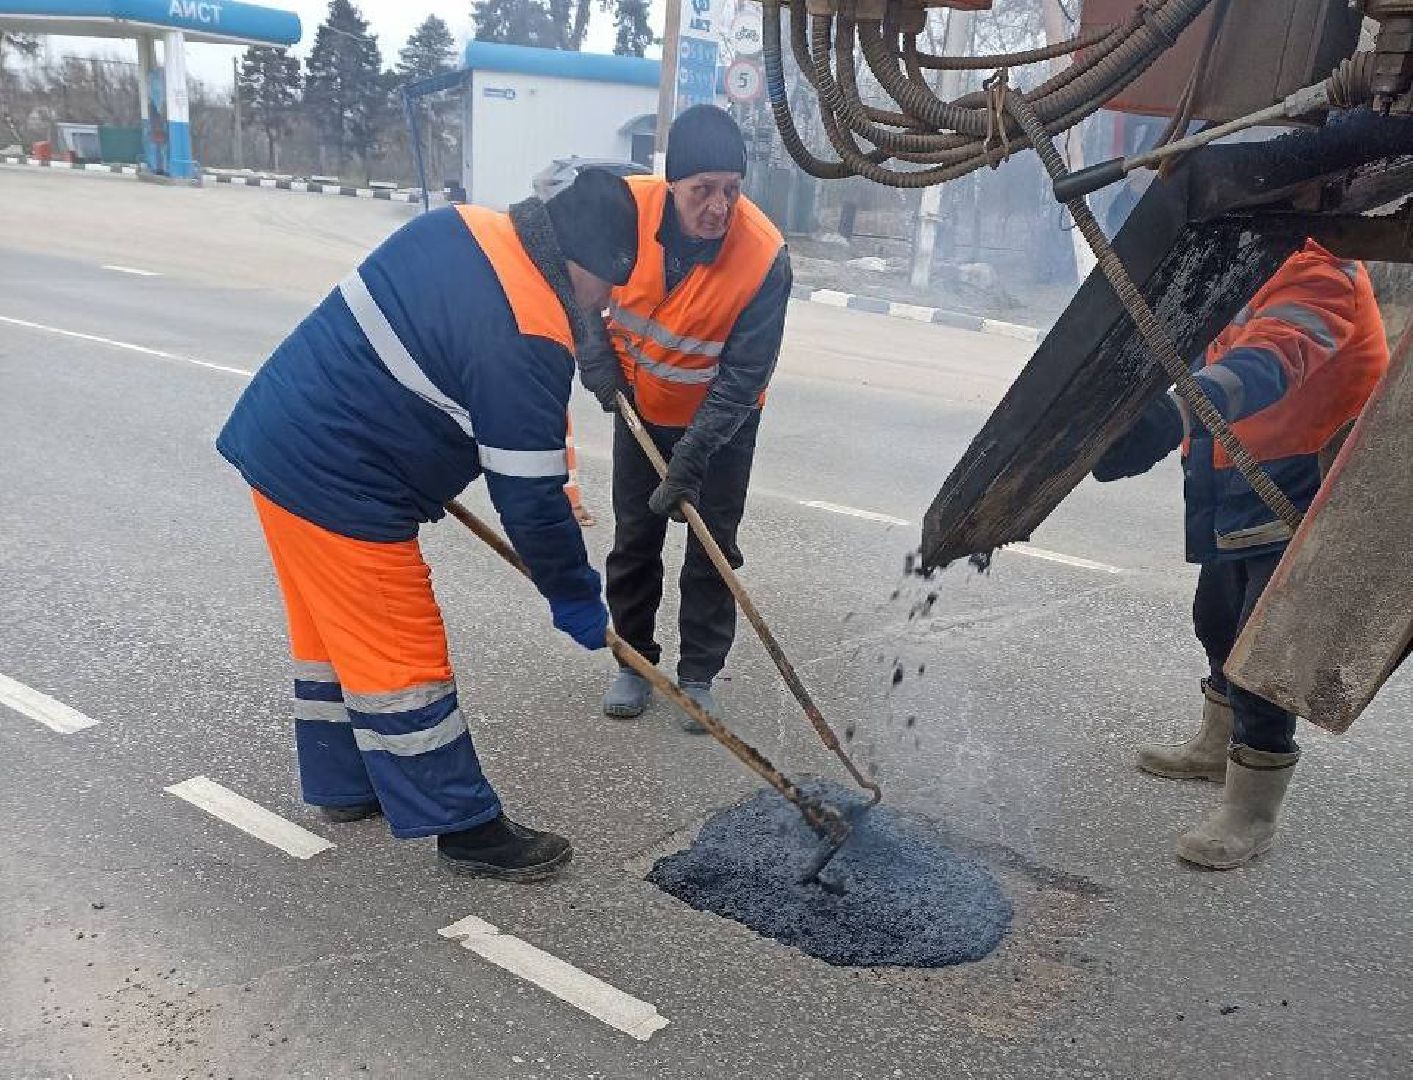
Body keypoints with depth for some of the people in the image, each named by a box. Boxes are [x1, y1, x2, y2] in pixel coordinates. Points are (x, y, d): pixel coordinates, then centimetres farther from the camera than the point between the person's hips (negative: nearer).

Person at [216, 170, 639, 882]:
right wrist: (574, 595, -3)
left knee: (332, 632, 22)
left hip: (275, 431, 10)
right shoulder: (527, 343, -23)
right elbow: (529, 496, -18)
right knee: (403, 662, 2)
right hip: (337, 488, -10)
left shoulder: (458, 226, 4)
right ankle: (467, 830, 17)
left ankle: (342, 785, 40)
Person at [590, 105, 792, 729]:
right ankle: (634, 661, 26)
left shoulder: (765, 255, -30)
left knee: (712, 548, 4)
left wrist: (692, 456, -29)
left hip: (723, 418, -2)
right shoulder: (626, 205, -24)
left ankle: (697, 677, 19)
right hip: (639, 402, 3)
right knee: (634, 538, 10)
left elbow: (744, 376, -25)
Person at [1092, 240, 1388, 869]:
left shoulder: (1319, 279, -27)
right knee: (1219, 627, 24)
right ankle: (1218, 747, 46)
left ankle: (1250, 817, 11)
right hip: (1242, 503, 10)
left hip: (1298, 514, -10)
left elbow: (1269, 360, -48)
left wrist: (1171, 415, -64)